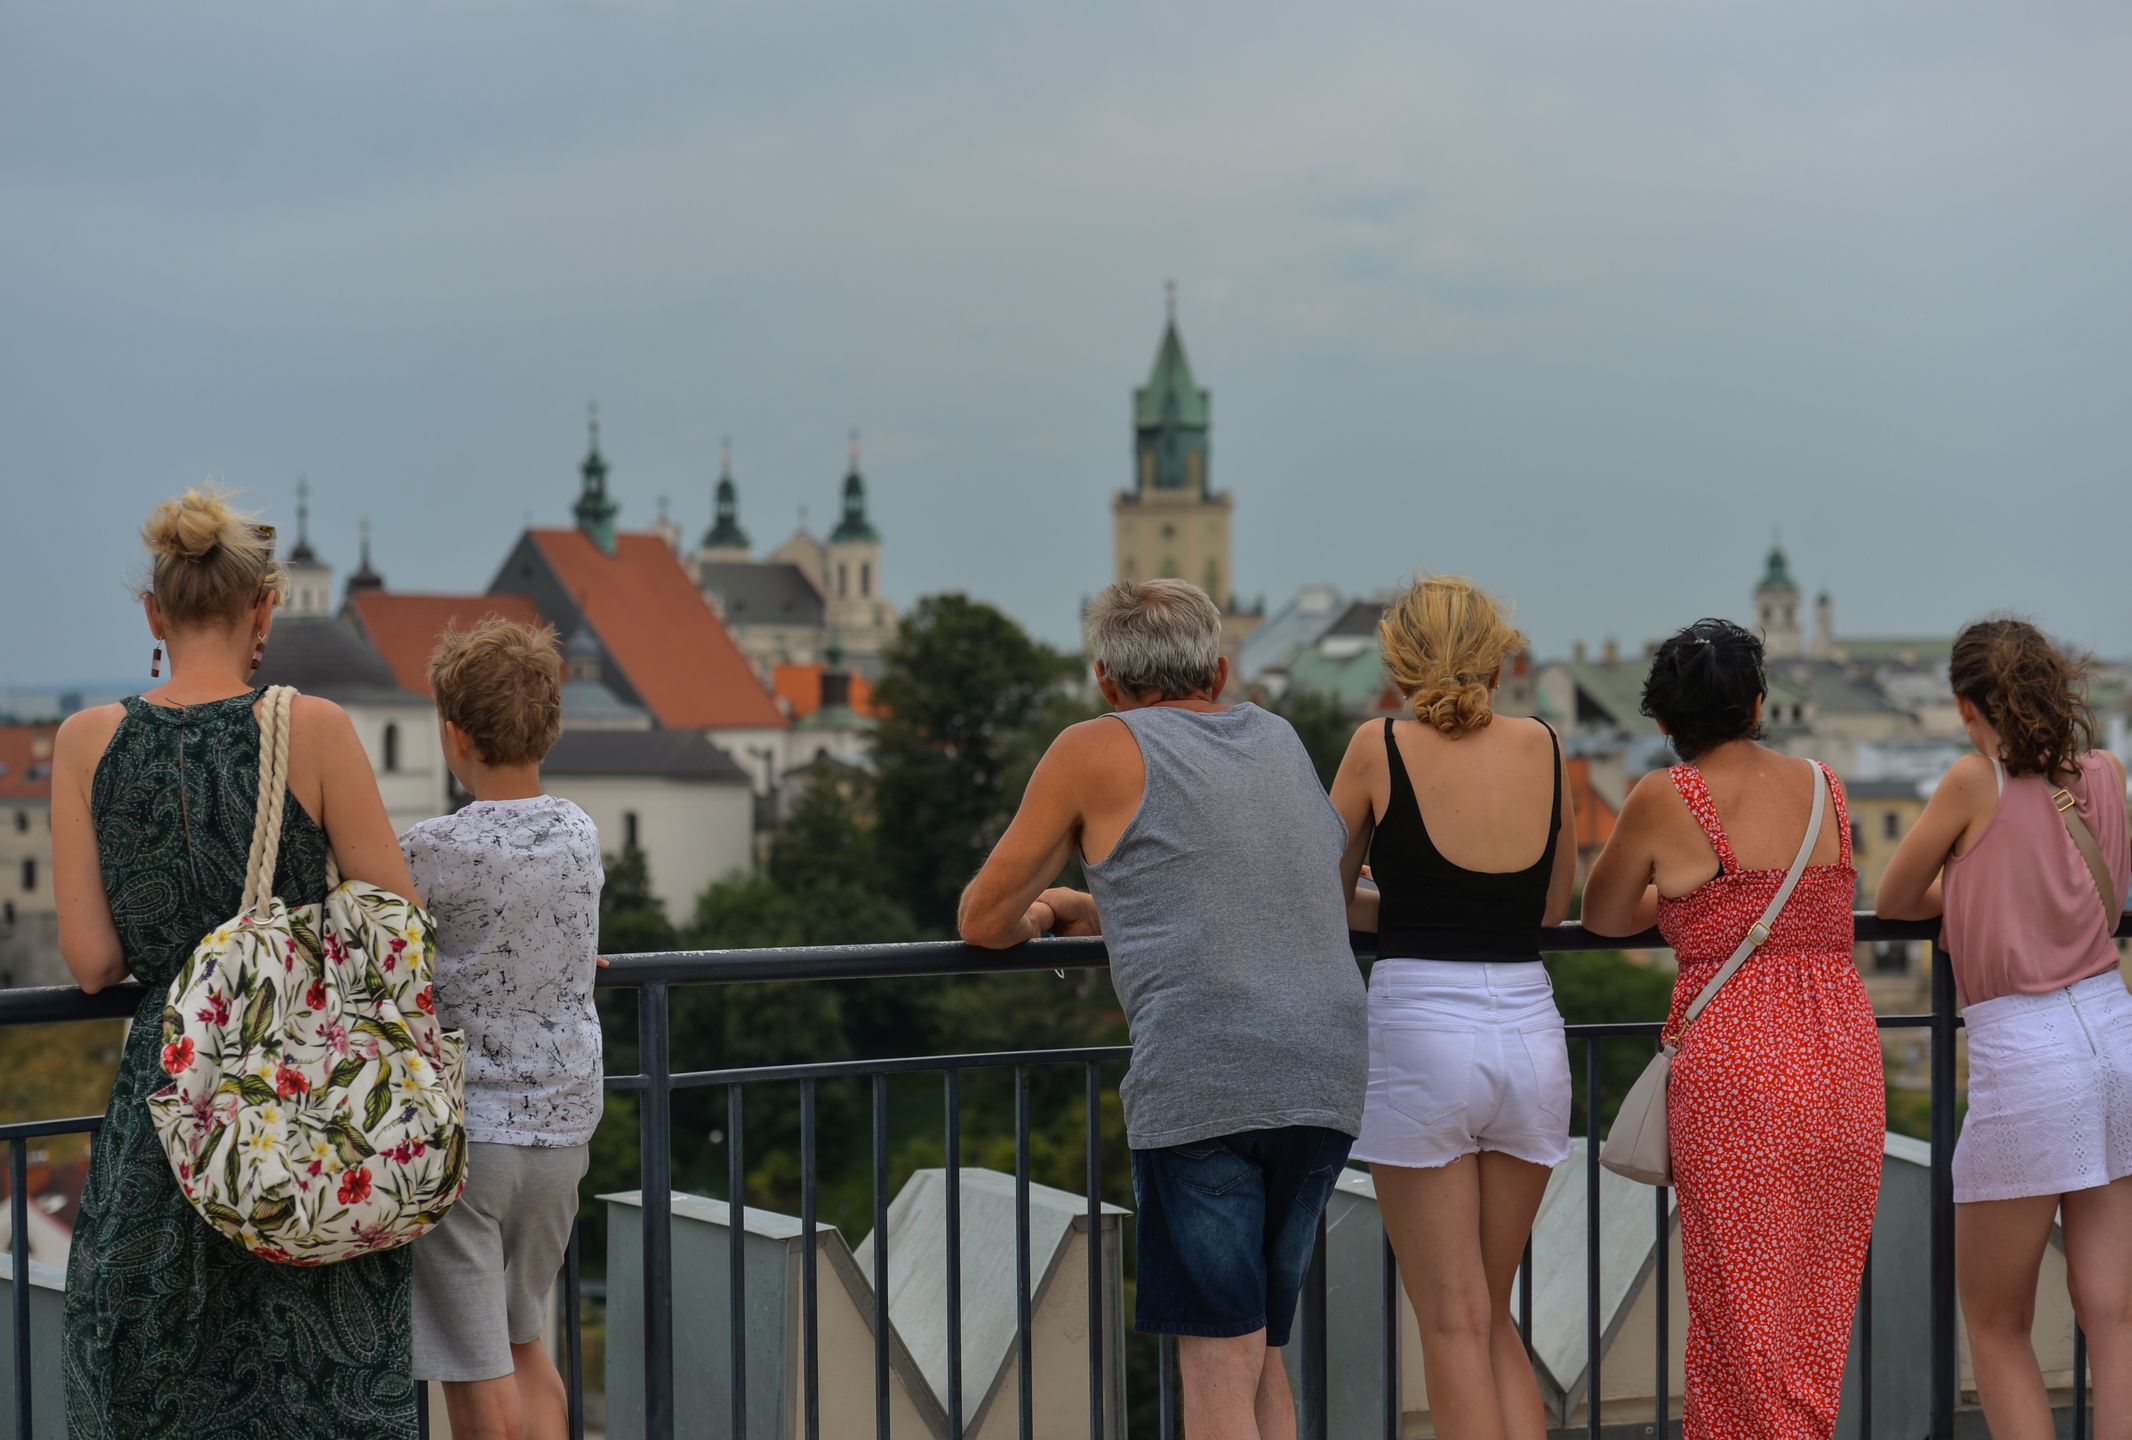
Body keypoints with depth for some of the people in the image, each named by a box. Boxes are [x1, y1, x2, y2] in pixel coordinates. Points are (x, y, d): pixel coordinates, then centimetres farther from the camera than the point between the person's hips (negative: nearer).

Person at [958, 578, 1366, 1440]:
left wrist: (1032, 919, 33)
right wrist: (1091, 911, 43)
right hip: (1330, 1073, 6)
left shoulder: (1099, 751, 6)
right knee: (1259, 1352, 16)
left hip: (1203, 1084, -6)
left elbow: (984, 922, 13)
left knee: (1220, 1361, -2)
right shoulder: (1278, 740, 23)